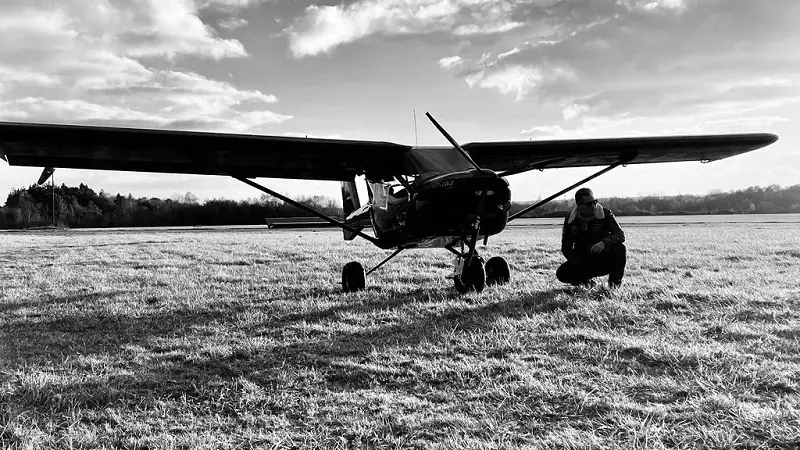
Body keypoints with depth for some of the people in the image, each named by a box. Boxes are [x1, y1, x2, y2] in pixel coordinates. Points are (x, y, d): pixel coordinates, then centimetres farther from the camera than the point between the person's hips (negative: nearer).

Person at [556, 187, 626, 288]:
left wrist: (604, 243, -39)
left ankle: (615, 281, -6)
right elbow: (566, 248, -6)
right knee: (562, 274, -23)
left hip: (604, 260, -1)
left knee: (619, 248, -31)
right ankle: (586, 280, 10)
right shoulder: (571, 220, -7)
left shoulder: (605, 213, -12)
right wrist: (580, 265, -20)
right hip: (582, 261, 1)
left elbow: (621, 235, -18)